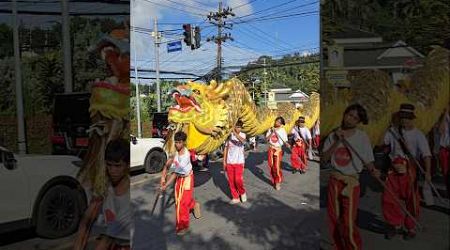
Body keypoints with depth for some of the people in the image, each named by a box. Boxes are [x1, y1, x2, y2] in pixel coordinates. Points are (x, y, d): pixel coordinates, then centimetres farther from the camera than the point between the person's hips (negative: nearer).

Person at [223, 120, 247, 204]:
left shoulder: (242, 135, -6)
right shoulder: (229, 135, 0)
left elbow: (243, 141, -31)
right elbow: (226, 148, 6)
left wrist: (234, 132, -43)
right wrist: (224, 161, 3)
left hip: (239, 162, -3)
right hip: (229, 162, 3)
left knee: (238, 180, -10)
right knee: (231, 181, 6)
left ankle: (242, 192, 20)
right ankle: (235, 198, 22)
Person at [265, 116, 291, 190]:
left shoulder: (283, 131, -6)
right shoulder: (271, 129, 3)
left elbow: (285, 141, -8)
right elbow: (267, 138, -2)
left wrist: (287, 144, -28)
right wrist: (272, 133, -13)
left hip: (278, 149, -4)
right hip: (271, 149, 4)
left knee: (277, 166, -10)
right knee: (271, 166, 8)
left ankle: (278, 182, 6)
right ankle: (273, 181, 24)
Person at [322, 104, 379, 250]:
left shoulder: (362, 137, -5)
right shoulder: (333, 135, 3)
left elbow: (367, 161, -4)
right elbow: (324, 158, -6)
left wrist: (372, 170, -24)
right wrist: (337, 142, -14)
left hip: (351, 182, -3)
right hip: (334, 180, 4)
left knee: (348, 222, -7)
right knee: (334, 218, 13)